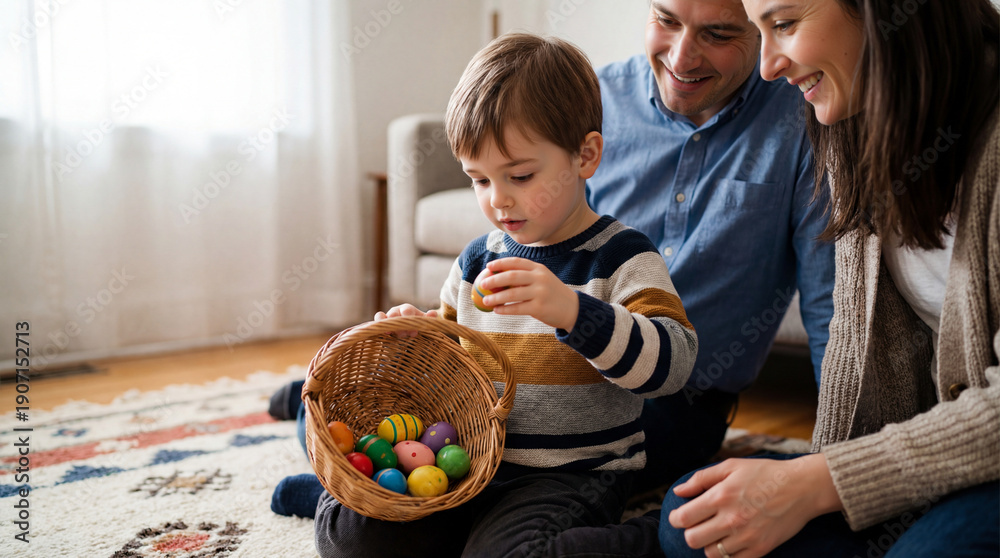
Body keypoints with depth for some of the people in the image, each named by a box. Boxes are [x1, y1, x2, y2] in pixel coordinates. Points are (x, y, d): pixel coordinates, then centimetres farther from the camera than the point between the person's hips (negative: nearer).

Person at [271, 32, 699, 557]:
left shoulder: (621, 256, -9)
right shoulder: (477, 259, 9)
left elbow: (672, 361, -23)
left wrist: (571, 310, -36)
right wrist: (420, 333, 1)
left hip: (571, 474, -4)